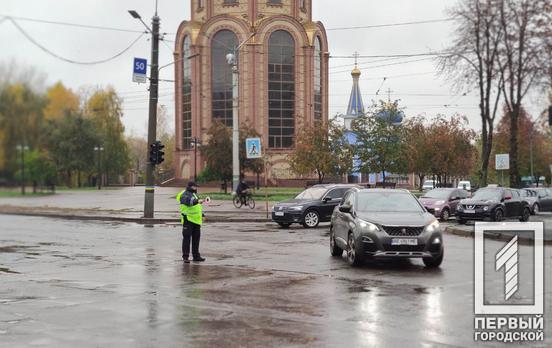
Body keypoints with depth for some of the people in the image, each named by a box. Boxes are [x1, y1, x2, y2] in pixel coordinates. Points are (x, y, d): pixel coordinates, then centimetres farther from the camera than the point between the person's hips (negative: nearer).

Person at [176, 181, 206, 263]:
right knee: (187, 238, -7)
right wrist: (197, 201, -46)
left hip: (196, 220, 9)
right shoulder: (185, 194, -9)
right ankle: (185, 256, -4)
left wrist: (202, 215, 26)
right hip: (188, 220, -9)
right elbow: (188, 201, -32)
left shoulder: (194, 194, 22)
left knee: (196, 238, 11)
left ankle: (196, 256, 19)